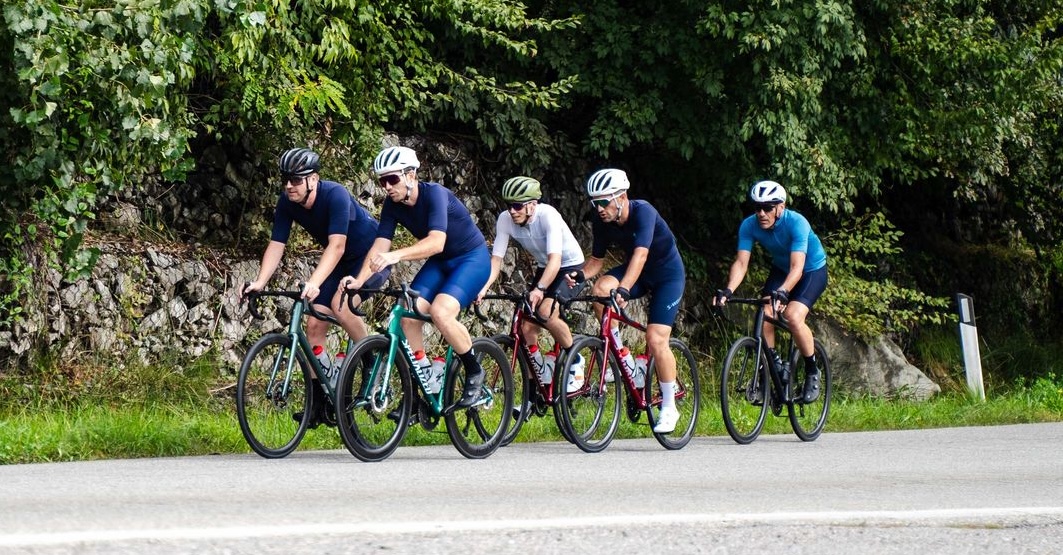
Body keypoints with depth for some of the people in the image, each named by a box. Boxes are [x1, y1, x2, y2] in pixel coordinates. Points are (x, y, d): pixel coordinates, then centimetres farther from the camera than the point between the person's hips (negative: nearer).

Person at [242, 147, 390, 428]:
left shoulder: (335, 195, -31)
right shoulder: (286, 204, -11)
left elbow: (336, 246, -40)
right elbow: (276, 246, -12)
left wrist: (314, 283, -52)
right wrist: (260, 283, -28)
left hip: (371, 255, -7)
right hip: (342, 262, 7)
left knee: (340, 304, -31)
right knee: (314, 323, -4)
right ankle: (319, 403, 2)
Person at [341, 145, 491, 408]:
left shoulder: (434, 194, -27)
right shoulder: (393, 205, -7)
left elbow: (436, 242, -41)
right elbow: (380, 244, -12)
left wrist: (396, 256, -55)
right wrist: (359, 280, -29)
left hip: (473, 258, -7)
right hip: (439, 263, 7)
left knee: (440, 312, -29)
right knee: (409, 316, -13)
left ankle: (474, 372, -6)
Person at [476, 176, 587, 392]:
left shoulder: (548, 215, -31)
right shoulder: (505, 220, -16)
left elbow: (555, 259, -39)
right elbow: (496, 258, -16)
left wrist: (539, 289, -54)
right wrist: (484, 288, -33)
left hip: (570, 267, -6)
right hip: (543, 268, 6)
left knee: (546, 311, -29)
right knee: (527, 326, -7)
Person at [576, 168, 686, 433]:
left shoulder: (643, 212, -31)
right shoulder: (602, 223, -13)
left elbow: (641, 254, -43)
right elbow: (597, 260, -3)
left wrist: (623, 289, -56)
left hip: (667, 274, -5)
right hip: (637, 272, 5)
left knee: (656, 339, -16)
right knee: (601, 287, -27)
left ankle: (669, 408, -1)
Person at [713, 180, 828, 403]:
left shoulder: (796, 223, -33)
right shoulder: (749, 226, -21)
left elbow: (797, 267, -41)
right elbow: (741, 262, -26)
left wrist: (782, 292, -58)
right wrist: (728, 290, -44)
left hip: (812, 270, -5)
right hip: (781, 269, 5)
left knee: (793, 316, -27)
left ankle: (812, 372, -7)